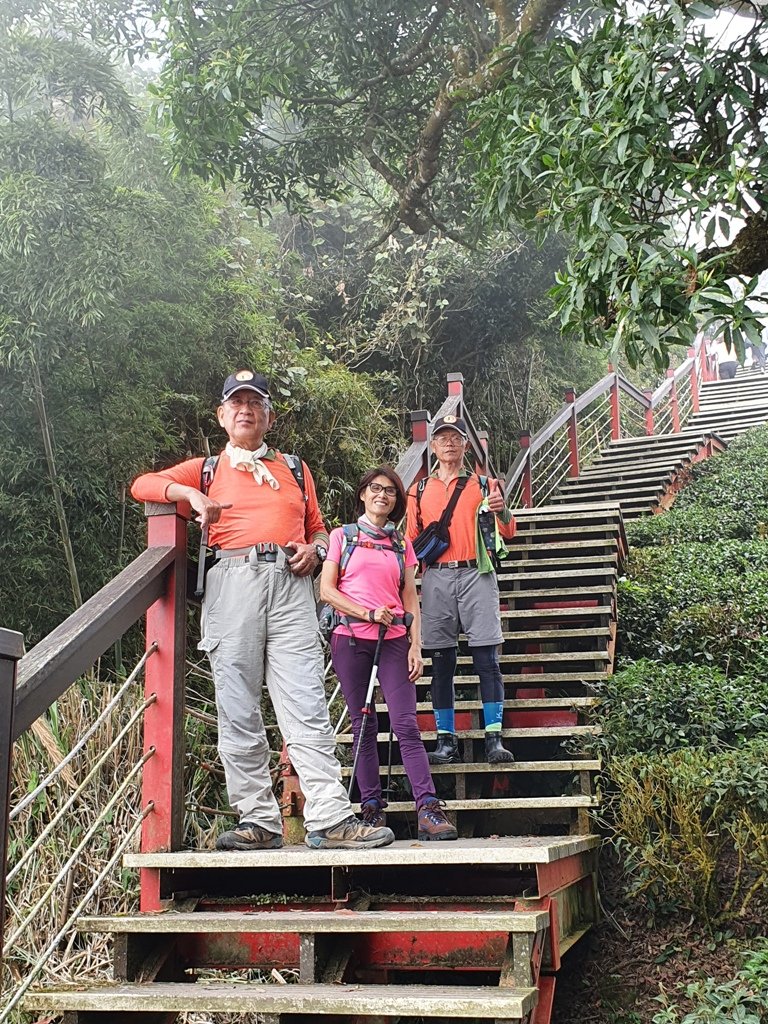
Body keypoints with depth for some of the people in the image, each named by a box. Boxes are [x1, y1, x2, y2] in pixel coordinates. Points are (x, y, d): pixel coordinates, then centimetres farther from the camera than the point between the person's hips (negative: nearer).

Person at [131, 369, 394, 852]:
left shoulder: (295, 469, 27)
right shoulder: (206, 469, 22)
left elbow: (318, 528, 28)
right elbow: (143, 484, 12)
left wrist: (314, 549, 4)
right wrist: (190, 494, -6)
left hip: (290, 583, 0)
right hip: (233, 581, 0)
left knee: (307, 706, -9)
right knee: (239, 711, -4)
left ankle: (331, 818, -12)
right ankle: (259, 820, 1)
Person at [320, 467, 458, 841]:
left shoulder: (402, 545, 16)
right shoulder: (343, 537, 9)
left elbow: (410, 600, 13)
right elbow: (326, 590, 1)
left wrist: (415, 645, 0)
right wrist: (367, 613, -11)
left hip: (393, 641, 1)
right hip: (351, 639, -1)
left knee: (406, 724, -9)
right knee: (363, 725, 3)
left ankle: (428, 810, -14)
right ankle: (371, 809, 7)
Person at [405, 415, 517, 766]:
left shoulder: (483, 484, 11)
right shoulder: (420, 491, 16)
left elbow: (507, 533, 6)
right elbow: (411, 540, 18)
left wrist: (502, 510, -14)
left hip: (476, 574, -2)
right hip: (436, 579, 2)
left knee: (486, 658, -6)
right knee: (441, 662, 2)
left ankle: (494, 738, -4)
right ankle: (446, 740, 6)